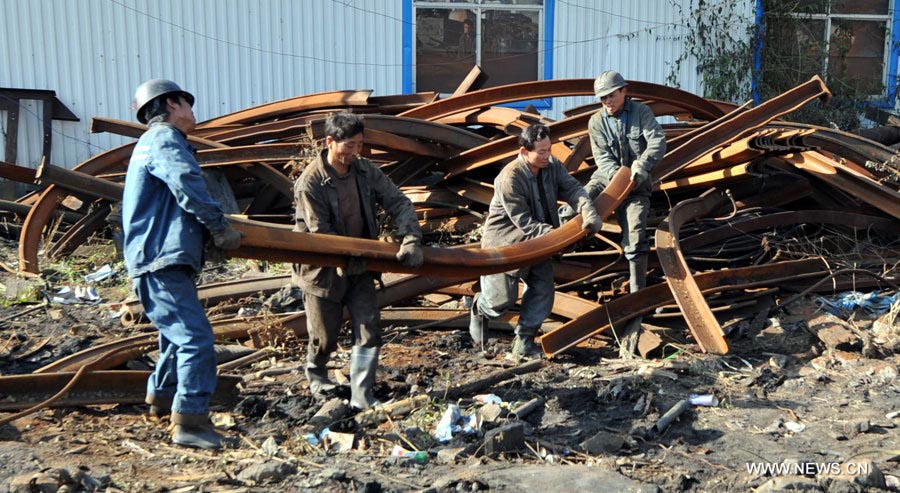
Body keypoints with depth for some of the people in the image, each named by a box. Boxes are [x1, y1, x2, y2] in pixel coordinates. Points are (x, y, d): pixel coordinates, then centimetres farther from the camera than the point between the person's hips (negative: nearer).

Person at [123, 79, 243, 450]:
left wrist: (210, 228, 18)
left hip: (153, 257, 11)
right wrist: (220, 227, -16)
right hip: (162, 261, -11)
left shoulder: (153, 142, 26)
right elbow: (187, 184, -26)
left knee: (179, 333, 27)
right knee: (196, 339, -16)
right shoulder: (165, 140, -8)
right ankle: (190, 423, -16)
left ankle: (162, 397, 42)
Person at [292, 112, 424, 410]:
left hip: (359, 267, 4)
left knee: (369, 331, -4)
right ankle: (316, 375, 42)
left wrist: (411, 240, -21)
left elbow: (399, 203, -6)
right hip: (323, 270, -4)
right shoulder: (310, 183, -21)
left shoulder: (366, 172, -5)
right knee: (325, 337, 10)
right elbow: (321, 235, -20)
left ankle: (361, 397, 5)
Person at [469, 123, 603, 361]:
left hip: (536, 243, 7)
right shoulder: (509, 179, -26)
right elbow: (523, 221, -23)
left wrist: (588, 212, -32)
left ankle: (523, 344, 9)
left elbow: (573, 189, -12)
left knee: (543, 291, -2)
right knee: (503, 299, -2)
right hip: (505, 242, -7)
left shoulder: (552, 166, -4)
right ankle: (479, 308, 34)